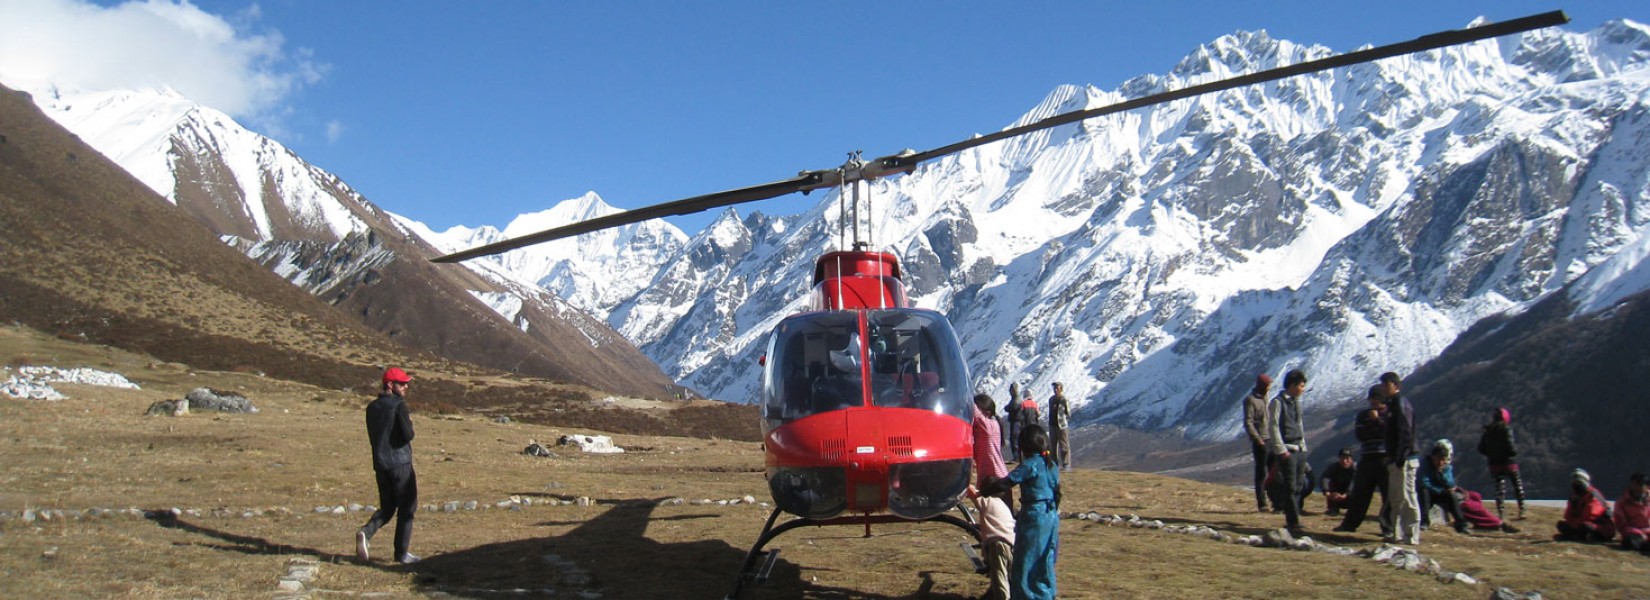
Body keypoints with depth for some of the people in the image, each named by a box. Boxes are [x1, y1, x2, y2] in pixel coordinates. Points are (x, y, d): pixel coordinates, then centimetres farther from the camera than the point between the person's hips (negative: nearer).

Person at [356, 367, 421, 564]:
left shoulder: (372, 407, 11)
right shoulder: (399, 405, -12)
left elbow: (373, 436, 17)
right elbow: (408, 435, -18)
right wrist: (409, 423, 3)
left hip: (380, 464, 6)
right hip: (400, 463, -6)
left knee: (387, 507, 16)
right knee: (406, 507, 5)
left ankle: (366, 532, -11)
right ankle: (401, 553, 6)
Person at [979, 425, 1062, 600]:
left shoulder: (1030, 465, -15)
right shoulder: (1052, 465, 8)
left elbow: (1006, 482, -19)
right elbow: (1056, 492, 15)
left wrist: (983, 492, -13)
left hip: (1034, 518, -8)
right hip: (1051, 516, 8)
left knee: (1026, 560, 2)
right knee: (1045, 558, 17)